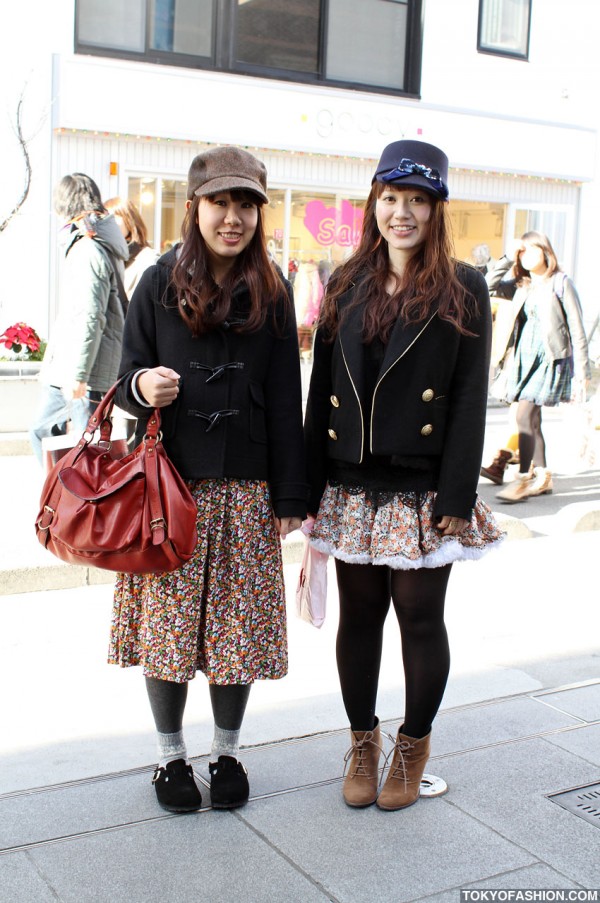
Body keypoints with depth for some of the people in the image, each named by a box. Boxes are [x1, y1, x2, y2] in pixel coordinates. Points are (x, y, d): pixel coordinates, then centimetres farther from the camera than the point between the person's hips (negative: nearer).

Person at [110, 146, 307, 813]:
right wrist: (141, 388, -20)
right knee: (168, 622, 5)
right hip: (168, 482, -1)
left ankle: (226, 752, 27)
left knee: (237, 623, 7)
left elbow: (285, 399, 5)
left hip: (246, 488, 1)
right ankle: (170, 755, 25)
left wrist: (290, 494, 3)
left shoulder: (271, 293, 5)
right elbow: (128, 378, 5)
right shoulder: (159, 284, 1)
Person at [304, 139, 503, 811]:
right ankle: (363, 742, 30)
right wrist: (311, 488, 4)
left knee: (420, 617, 7)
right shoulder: (347, 287, 9)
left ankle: (413, 746, 27)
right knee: (358, 615, 12)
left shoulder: (462, 290, -2)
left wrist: (456, 496, -12)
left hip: (423, 491, -3)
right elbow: (320, 389, 8)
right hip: (352, 488, 3)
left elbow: (471, 399, -6)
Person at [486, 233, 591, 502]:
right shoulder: (521, 286, 15)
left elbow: (576, 329, -4)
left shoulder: (560, 282, -1)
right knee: (531, 419, 7)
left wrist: (581, 372, -8)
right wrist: (509, 257, 0)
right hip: (523, 357, 6)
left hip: (550, 358, -6)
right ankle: (542, 477, 16)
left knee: (524, 415, -17)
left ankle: (524, 478, -14)